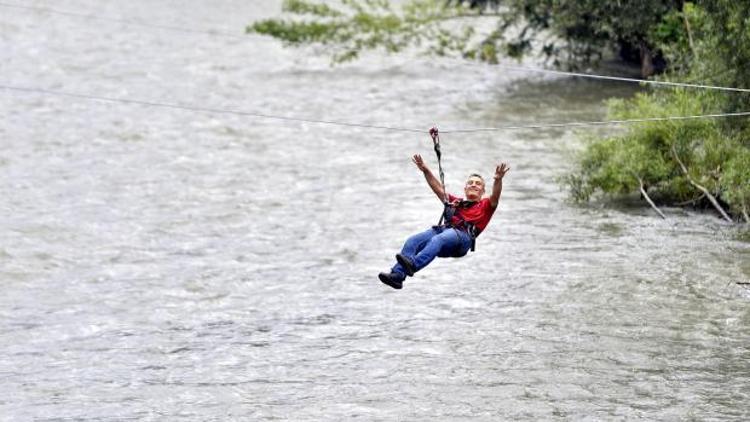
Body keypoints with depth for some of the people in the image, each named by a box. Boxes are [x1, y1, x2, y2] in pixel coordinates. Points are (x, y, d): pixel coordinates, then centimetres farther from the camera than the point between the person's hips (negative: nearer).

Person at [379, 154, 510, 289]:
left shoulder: (485, 206, 26)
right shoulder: (455, 202, 39)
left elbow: (495, 197, 6)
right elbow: (439, 190, 33)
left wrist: (498, 180, -14)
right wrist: (426, 171, 21)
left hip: (463, 235, -5)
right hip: (444, 228, 5)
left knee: (437, 240, -39)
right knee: (412, 241, -24)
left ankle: (413, 265, -63)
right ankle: (397, 275, -43)